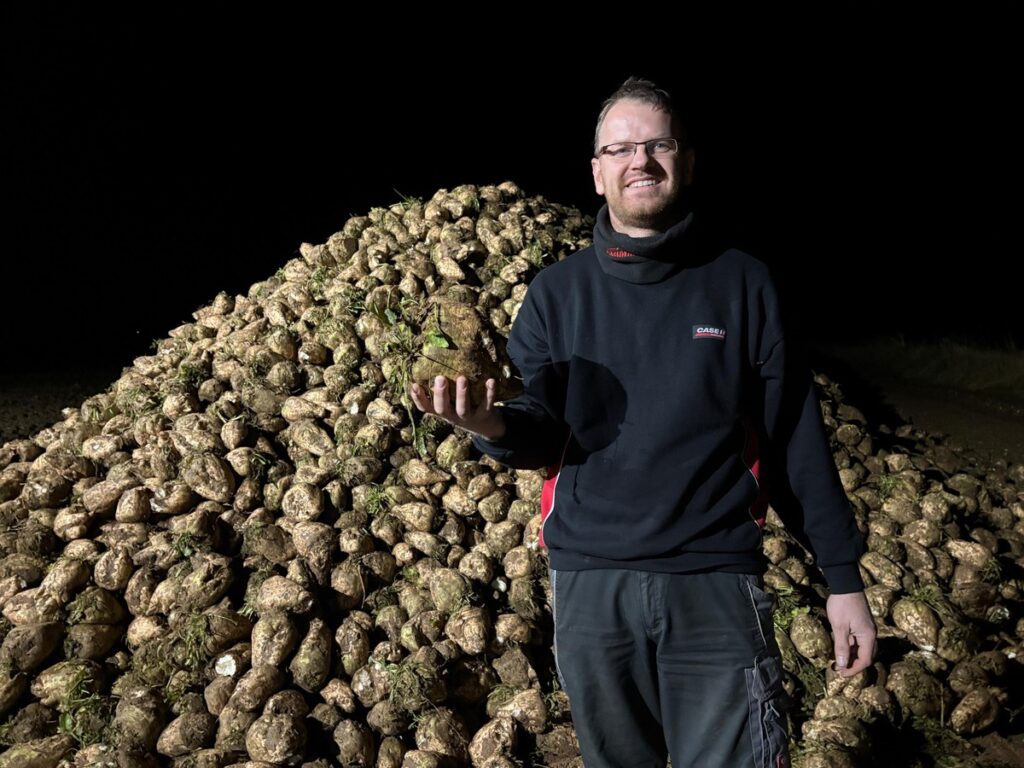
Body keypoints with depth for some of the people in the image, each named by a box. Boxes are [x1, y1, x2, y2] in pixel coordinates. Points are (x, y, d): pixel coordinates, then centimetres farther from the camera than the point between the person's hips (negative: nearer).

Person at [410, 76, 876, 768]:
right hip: (590, 581, 2)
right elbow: (542, 433, 0)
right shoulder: (557, 291, 5)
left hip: (718, 583, -2)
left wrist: (845, 578, 2)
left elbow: (795, 440, 2)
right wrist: (493, 424, -23)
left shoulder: (742, 284, 1)